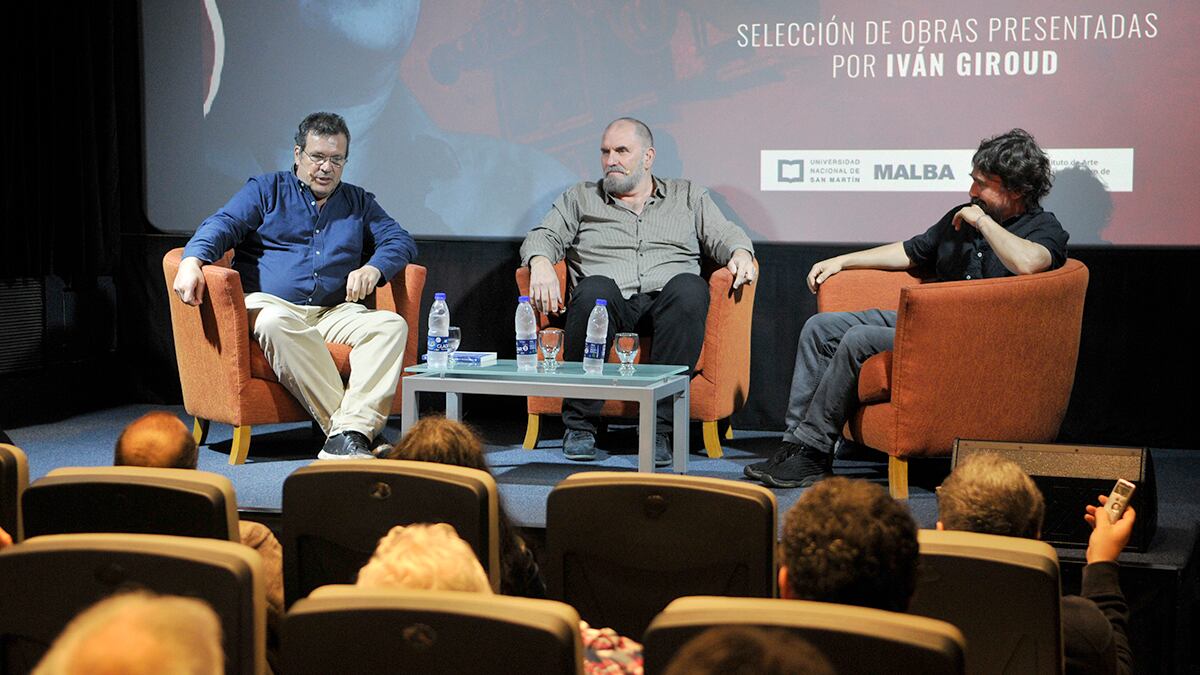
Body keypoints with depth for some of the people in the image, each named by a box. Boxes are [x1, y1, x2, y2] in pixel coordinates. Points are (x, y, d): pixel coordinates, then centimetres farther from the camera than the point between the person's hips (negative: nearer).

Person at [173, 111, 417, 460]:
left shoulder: (359, 202, 24)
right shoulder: (266, 190, 15)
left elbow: (401, 240, 13)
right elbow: (222, 225, 0)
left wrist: (373, 268, -11)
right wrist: (192, 260, -22)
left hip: (335, 312, 3)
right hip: (270, 302, -3)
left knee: (392, 325, -27)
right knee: (277, 323, -40)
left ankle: (350, 431, -42)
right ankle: (353, 428, -42)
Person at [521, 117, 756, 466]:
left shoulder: (687, 195, 26)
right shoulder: (580, 198, 24)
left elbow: (722, 234, 17)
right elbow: (543, 236, 13)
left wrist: (740, 253, -6)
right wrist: (541, 263, -10)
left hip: (665, 304, 1)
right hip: (608, 305, 0)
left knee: (689, 288, -36)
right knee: (595, 289, -37)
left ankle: (658, 427, -35)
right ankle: (579, 425, -27)